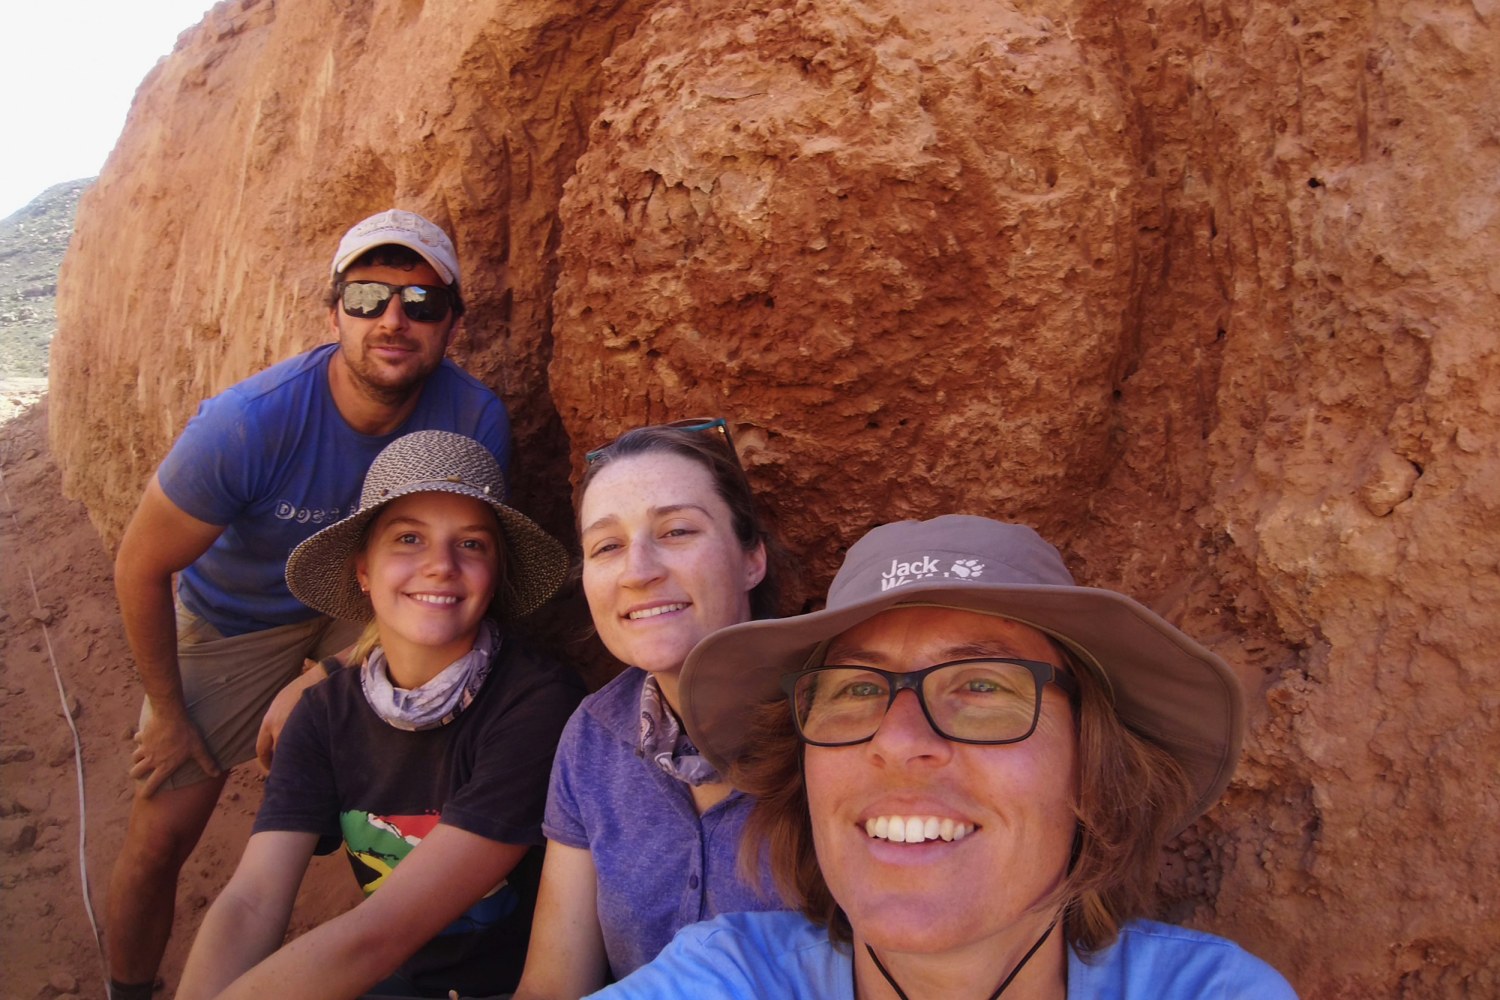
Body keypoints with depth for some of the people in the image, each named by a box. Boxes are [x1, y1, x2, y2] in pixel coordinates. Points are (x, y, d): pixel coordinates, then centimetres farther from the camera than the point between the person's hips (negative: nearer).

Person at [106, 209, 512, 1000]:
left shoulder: (475, 419, -25)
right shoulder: (247, 422, -31)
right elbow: (141, 568, -17)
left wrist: (323, 678, -16)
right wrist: (169, 716, -8)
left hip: (358, 612, 2)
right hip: (233, 620, -1)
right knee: (161, 835, 1)